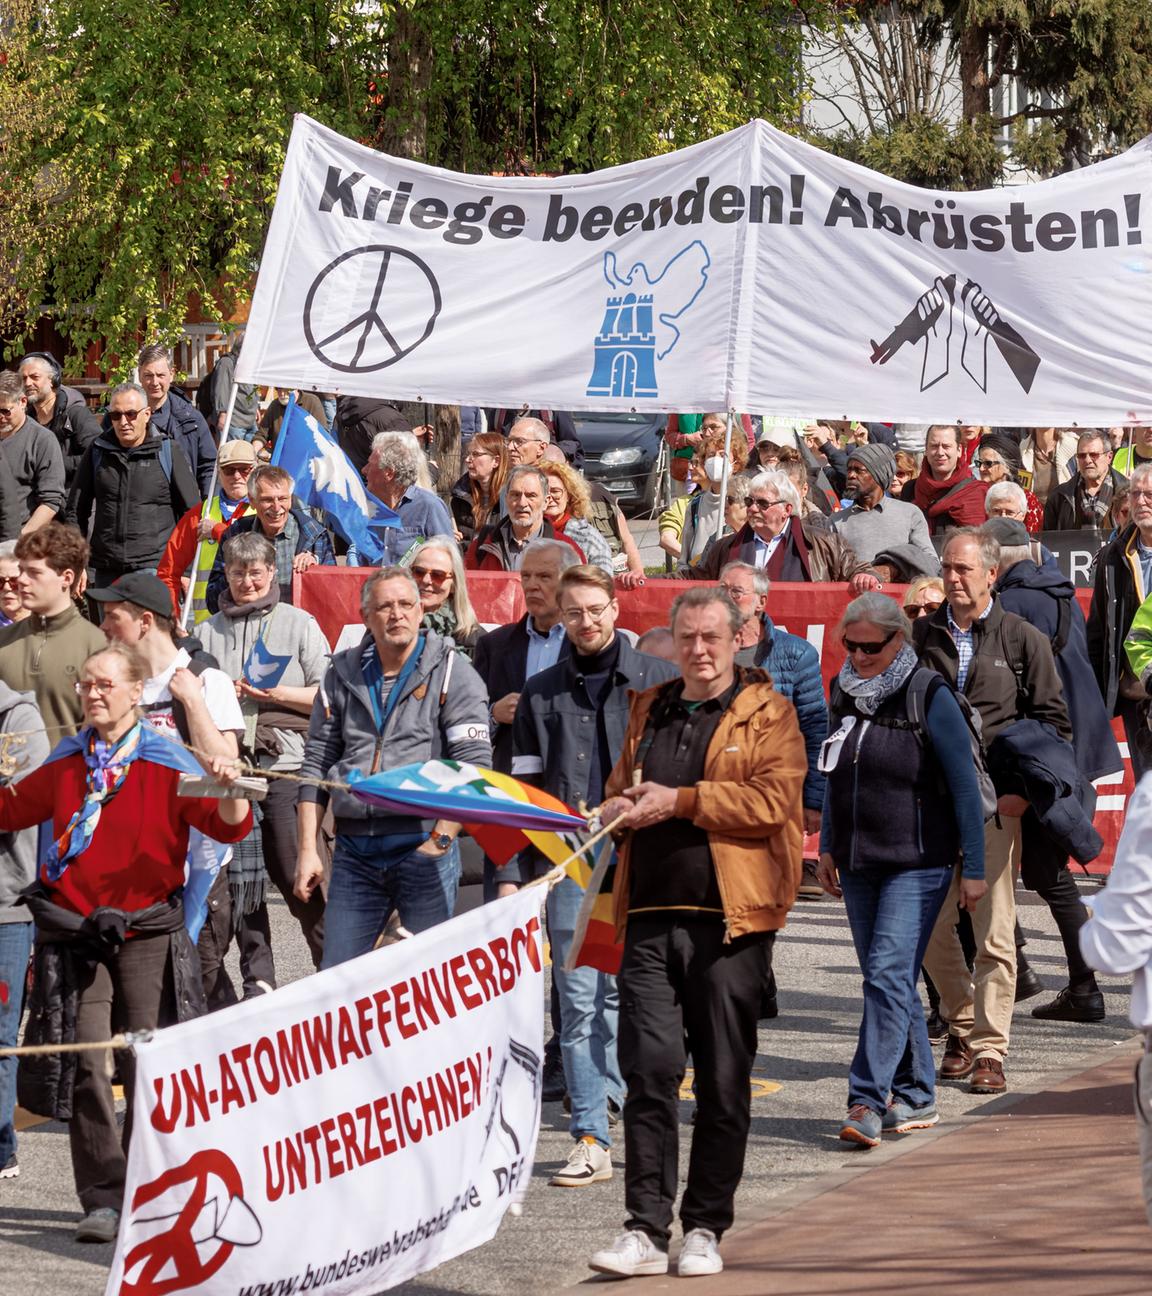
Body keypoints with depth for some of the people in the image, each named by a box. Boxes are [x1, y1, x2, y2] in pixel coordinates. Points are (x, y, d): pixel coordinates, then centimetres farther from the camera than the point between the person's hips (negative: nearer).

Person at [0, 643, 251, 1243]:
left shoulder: (167, 765, -2)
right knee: (85, 1064, -4)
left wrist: (228, 792, -29)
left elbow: (228, 826, -11)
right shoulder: (64, 766, 11)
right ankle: (103, 1198, 0)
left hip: (146, 931, -3)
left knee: (146, 1064, -3)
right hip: (74, 932, 3)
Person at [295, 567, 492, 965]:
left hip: (424, 846, -4)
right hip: (354, 851, 4)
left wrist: (440, 839, -14)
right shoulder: (343, 675, 13)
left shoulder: (451, 673, 1)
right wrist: (307, 850, 6)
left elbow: (473, 764, -6)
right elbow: (316, 764, 14)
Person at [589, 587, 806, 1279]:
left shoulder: (767, 714, 3)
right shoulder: (649, 711, 18)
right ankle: (646, 1230, -5)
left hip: (730, 917, -3)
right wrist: (620, 807, 3)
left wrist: (679, 800, -13)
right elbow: (618, 792, 28)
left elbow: (772, 799, -11)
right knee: (649, 1069, -5)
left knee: (724, 1080, 3)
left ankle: (706, 1229, 12)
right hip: (651, 916, 3)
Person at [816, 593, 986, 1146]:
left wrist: (973, 868, -8)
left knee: (888, 976, -15)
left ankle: (869, 1099, -18)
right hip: (858, 864, 6)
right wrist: (827, 846, 17)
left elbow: (965, 786, -7)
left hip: (916, 865, -6)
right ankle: (916, 1097, 19)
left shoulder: (930, 698, -10)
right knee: (887, 981, 10)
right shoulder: (845, 693, 8)